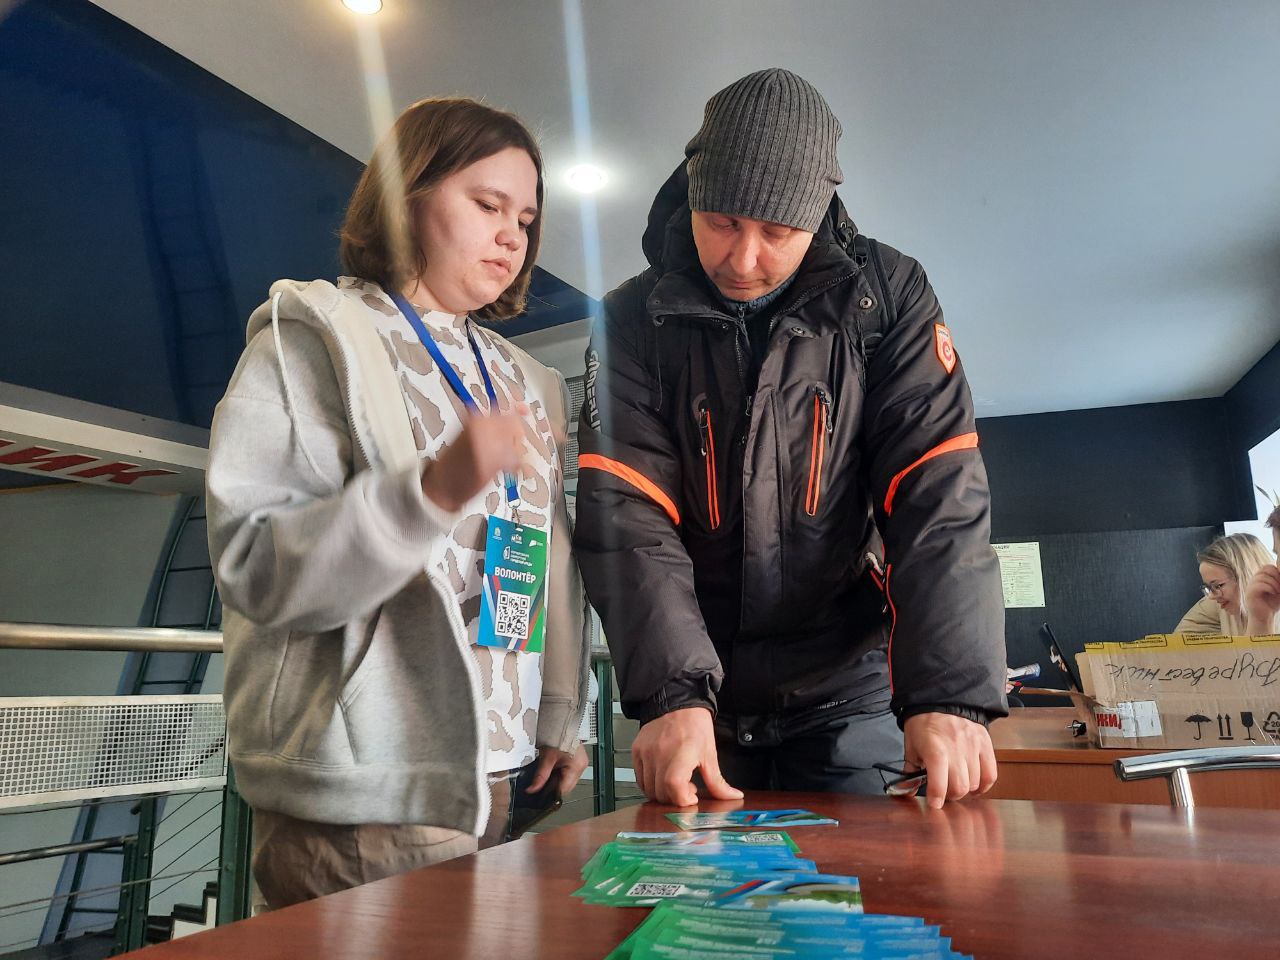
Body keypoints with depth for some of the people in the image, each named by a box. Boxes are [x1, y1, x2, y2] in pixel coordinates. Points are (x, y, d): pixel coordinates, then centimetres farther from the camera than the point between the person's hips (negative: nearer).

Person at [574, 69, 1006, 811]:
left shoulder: (890, 298, -6)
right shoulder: (634, 321, -6)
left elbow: (941, 498, -14)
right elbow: (626, 516, -15)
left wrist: (951, 693, -25)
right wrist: (672, 691, -28)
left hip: (849, 693, 0)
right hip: (702, 696, 1)